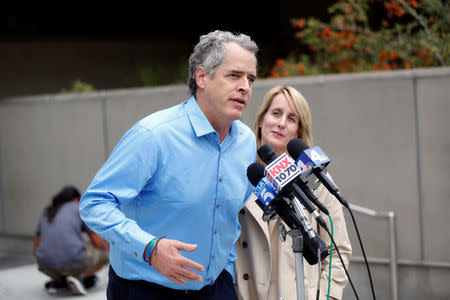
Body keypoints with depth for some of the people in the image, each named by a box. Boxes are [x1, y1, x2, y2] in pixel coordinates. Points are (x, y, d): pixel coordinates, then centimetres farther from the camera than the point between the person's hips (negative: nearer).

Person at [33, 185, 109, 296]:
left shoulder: (46, 213, 23)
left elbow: (36, 249, 25)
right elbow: (98, 242, 5)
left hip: (46, 267, 5)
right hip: (74, 262, -5)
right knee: (103, 255, 23)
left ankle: (58, 280, 12)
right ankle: (76, 277, 2)